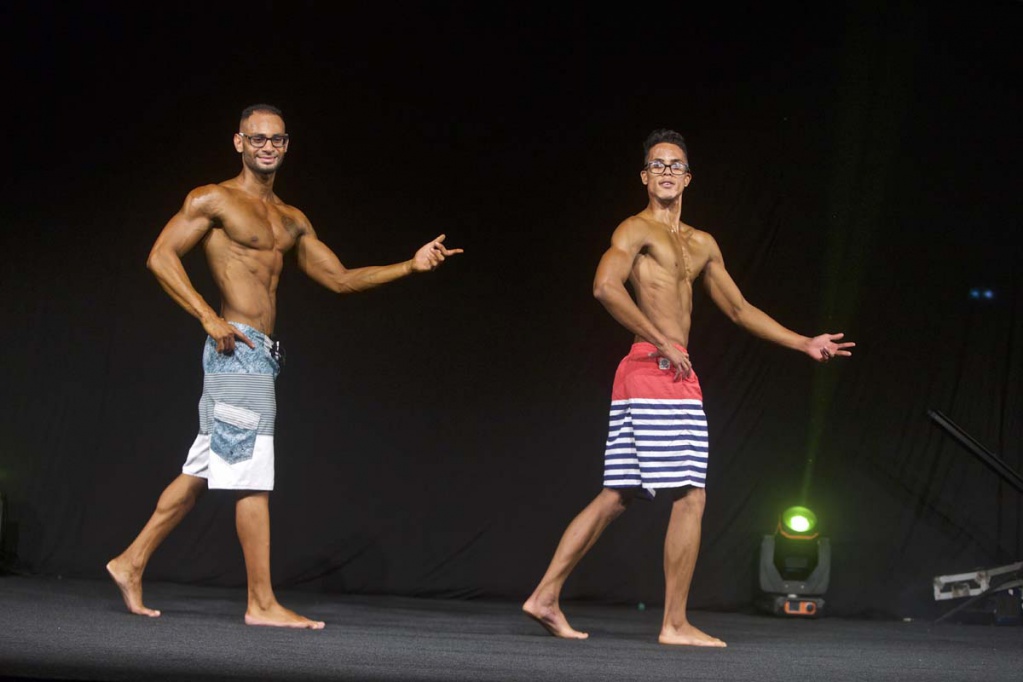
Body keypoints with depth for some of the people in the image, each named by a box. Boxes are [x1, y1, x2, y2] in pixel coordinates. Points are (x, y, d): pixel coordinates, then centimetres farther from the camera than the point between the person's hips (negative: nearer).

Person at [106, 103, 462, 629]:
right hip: (238, 349, -8)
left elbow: (340, 279, 21)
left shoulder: (292, 222, 21)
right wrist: (209, 318, -16)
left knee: (202, 471, 11)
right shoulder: (213, 201, -1)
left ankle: (131, 563, 19)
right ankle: (262, 602, -7)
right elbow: (161, 256, -7)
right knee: (252, 477, -9)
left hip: (261, 355, 8)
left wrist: (411, 267, 10)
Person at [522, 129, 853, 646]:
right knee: (690, 497, -7)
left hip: (677, 373, 8)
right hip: (653, 371, -8)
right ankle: (675, 623, -1)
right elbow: (605, 286, -21)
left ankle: (545, 597, 10)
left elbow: (739, 310, 28)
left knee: (616, 497, 8)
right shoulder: (637, 230, -4)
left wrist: (805, 344, 23)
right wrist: (663, 341, -19)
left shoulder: (702, 246, 23)